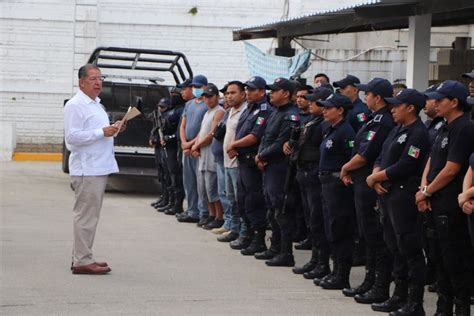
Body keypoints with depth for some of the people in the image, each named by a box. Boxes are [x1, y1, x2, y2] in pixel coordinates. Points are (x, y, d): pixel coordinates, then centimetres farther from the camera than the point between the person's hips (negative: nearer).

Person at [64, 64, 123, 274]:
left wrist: (112, 129, 12)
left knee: (89, 215, 14)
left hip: (99, 168, 10)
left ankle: (81, 257, 20)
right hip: (86, 169, -10)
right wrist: (102, 132, -19)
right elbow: (72, 136, -20)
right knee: (86, 215, -9)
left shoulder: (96, 105, 20)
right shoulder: (75, 105, -11)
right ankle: (82, 261, -7)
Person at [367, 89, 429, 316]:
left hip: (405, 196, -10)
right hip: (390, 195, 10)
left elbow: (403, 167, -20)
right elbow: (381, 158, 17)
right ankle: (400, 296, 24)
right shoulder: (397, 131, 17)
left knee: (410, 249, -7)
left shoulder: (418, 134, -14)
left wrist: (374, 177, -10)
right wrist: (377, 178, -3)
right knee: (395, 247, 15)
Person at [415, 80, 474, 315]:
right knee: (442, 259, 14)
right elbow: (431, 161, 17)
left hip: (451, 205, -10)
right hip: (438, 204, 10)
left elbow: (451, 170, -18)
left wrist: (427, 192, -9)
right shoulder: (446, 128, 16)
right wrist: (424, 188, 1)